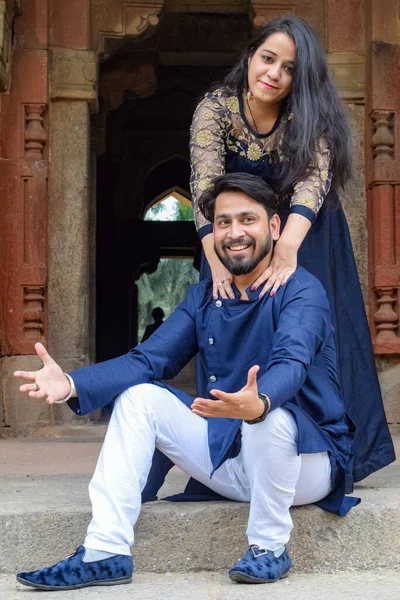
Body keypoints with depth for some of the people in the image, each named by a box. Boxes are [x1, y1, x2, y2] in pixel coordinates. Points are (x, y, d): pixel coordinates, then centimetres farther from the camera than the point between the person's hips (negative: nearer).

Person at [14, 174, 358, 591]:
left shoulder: (301, 291, -13)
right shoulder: (203, 298, 7)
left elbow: (291, 364, -32)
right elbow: (147, 360, -3)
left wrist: (257, 404, -57)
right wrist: (72, 384, -21)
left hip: (306, 462, -6)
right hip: (227, 458, 6)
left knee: (270, 415, -37)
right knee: (138, 397, -7)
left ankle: (269, 546, -12)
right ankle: (105, 553, -13)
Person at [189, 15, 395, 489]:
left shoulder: (309, 115, -19)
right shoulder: (215, 109, -20)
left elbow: (313, 177, -35)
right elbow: (205, 188, -30)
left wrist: (288, 248, -53)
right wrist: (218, 263, -44)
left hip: (305, 235, 0)